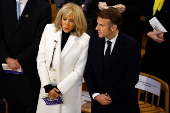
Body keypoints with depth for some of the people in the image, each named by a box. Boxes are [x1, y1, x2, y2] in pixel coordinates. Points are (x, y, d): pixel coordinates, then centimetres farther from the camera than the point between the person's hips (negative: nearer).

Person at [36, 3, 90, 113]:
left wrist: (59, 89, -10)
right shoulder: (49, 29, -1)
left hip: (69, 91, -2)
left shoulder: (84, 40, -11)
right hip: (47, 89, 3)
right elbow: (41, 59, -1)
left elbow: (78, 71, -8)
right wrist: (47, 87, -7)